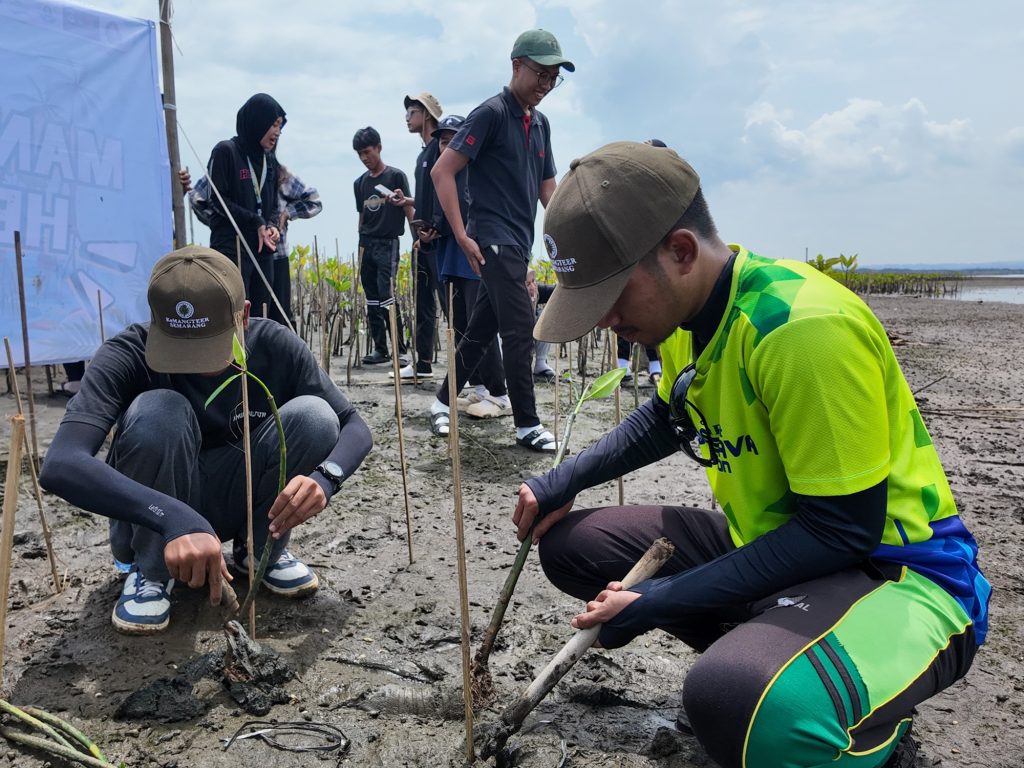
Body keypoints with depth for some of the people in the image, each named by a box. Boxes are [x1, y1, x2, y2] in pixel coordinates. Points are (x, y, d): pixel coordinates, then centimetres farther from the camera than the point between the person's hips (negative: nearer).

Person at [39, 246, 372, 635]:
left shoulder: (275, 346, -17)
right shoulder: (128, 355, -24)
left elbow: (354, 426, -13)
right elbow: (60, 466, -39)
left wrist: (325, 476, -36)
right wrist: (175, 518, -53)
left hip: (236, 504, 2)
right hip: (155, 517, -2)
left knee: (313, 414, -24)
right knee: (159, 410, -32)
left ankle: (262, 551, -1)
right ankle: (151, 571, -10)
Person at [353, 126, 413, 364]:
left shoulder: (396, 176, -1)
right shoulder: (360, 183, 14)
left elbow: (409, 211, -2)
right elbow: (362, 217, 17)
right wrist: (360, 250, 12)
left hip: (388, 244, -6)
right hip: (366, 246, 6)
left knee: (386, 298, -14)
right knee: (372, 302, 6)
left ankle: (399, 348, -6)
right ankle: (380, 349, 13)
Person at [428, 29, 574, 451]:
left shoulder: (540, 124, 15)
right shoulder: (491, 113, -9)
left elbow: (546, 186, 22)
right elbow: (442, 171, -13)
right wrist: (462, 236, -17)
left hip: (518, 243, 8)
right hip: (493, 241, -8)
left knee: (482, 329, 13)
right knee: (520, 328, -9)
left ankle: (443, 401, 26)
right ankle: (528, 424, -1)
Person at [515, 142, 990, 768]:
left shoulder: (804, 325, -27)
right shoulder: (685, 311, 0)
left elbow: (841, 529, -22)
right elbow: (665, 421, 20)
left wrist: (662, 600, -20)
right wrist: (565, 481, 6)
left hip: (893, 570, -8)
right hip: (773, 546, 9)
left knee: (736, 701, -39)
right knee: (572, 544, 5)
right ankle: (755, 649, 8)